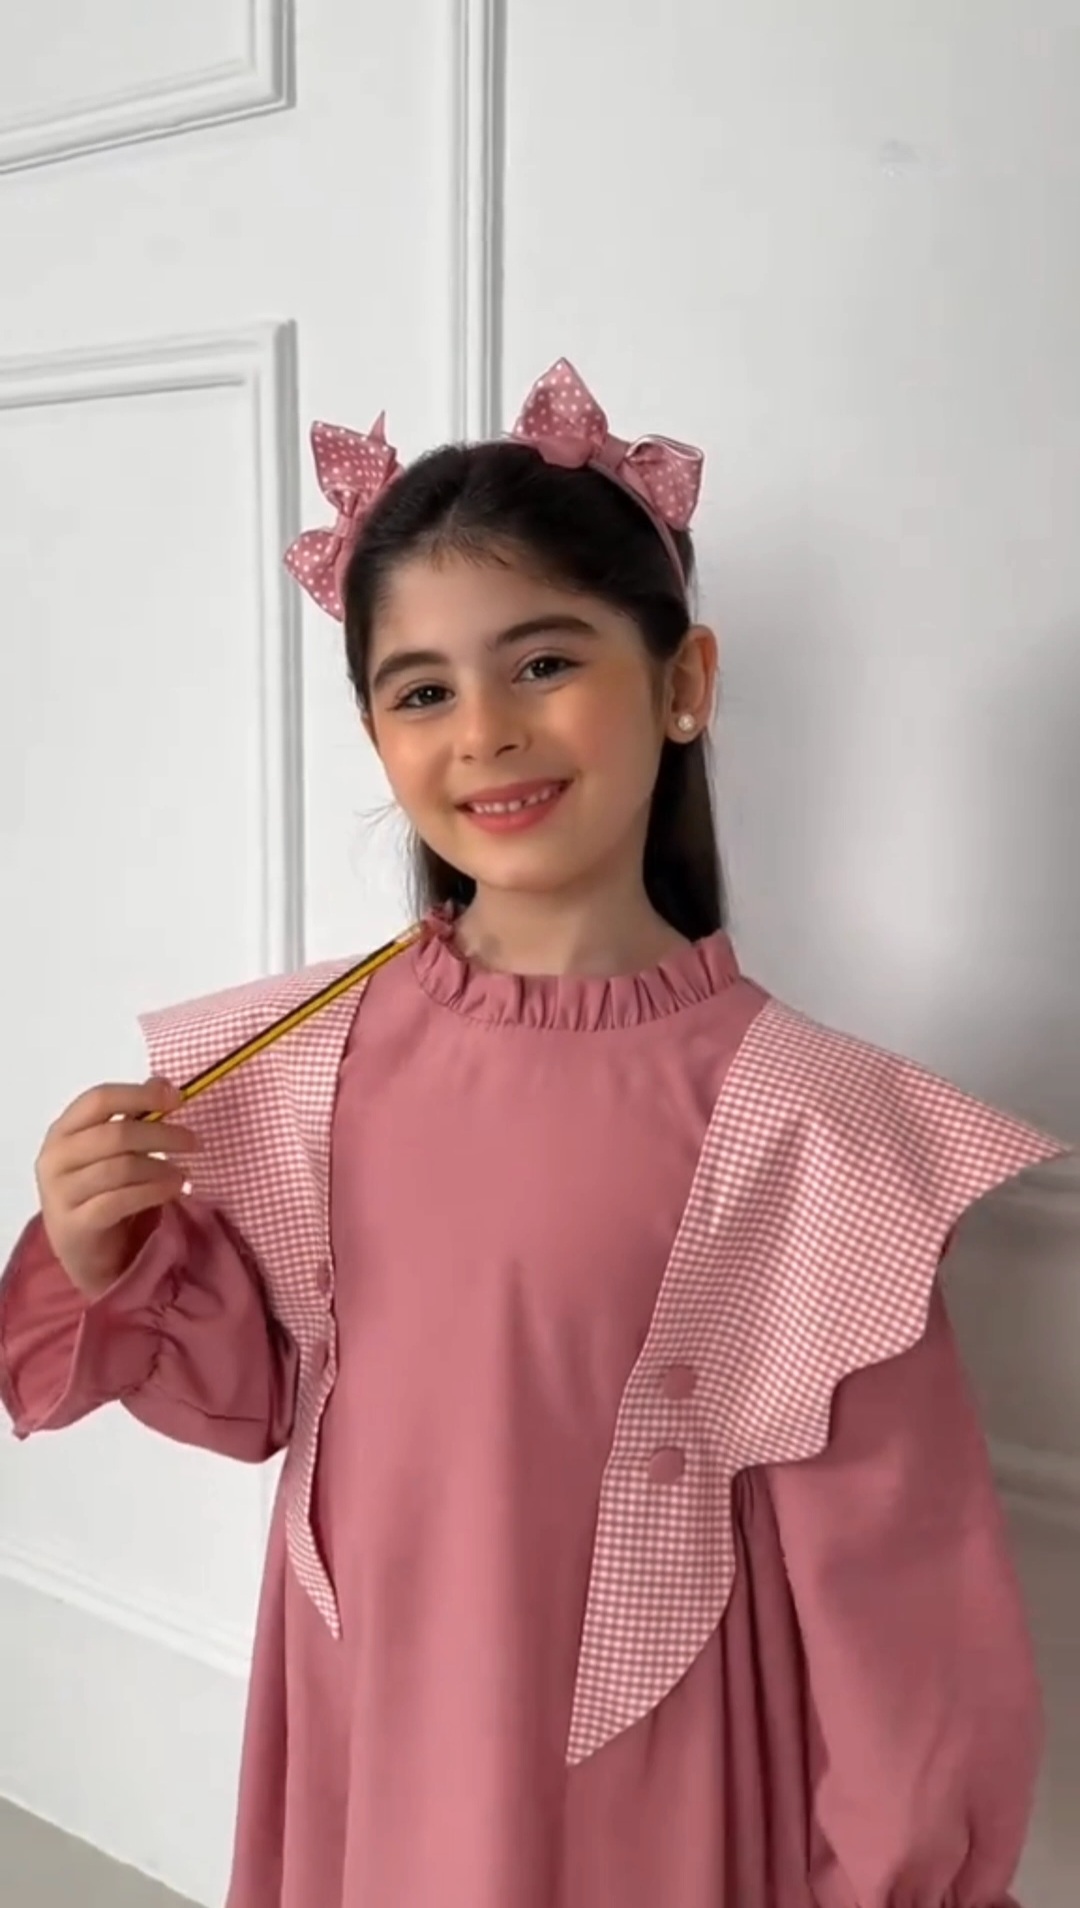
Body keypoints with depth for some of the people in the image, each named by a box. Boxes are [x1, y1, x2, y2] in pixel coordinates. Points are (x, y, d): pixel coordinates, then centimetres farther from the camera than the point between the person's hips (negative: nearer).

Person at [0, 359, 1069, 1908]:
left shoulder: (787, 1117, -23)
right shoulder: (310, 1053, -10)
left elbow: (887, 1573, -13)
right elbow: (259, 1389, 3)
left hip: (643, 1775, -3)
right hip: (366, 1732, 4)